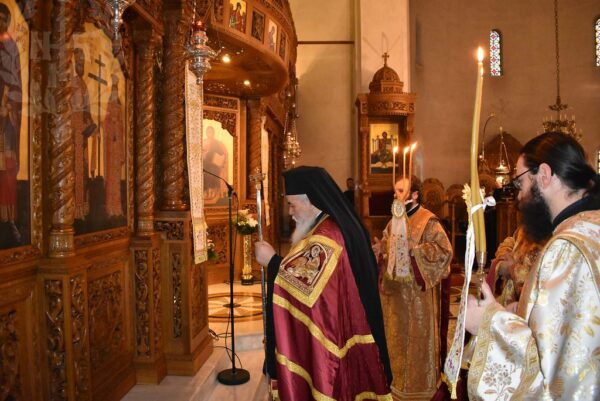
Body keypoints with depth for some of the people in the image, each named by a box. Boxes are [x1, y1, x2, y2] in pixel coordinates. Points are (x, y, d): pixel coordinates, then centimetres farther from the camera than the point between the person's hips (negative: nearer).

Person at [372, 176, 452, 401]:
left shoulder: (428, 221, -13)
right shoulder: (395, 220, 9)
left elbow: (445, 250, -18)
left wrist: (415, 249, -22)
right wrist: (380, 248, -3)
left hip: (417, 290, -7)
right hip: (395, 287, 7)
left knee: (418, 337, 6)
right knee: (397, 335, 15)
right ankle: (399, 381, 32)